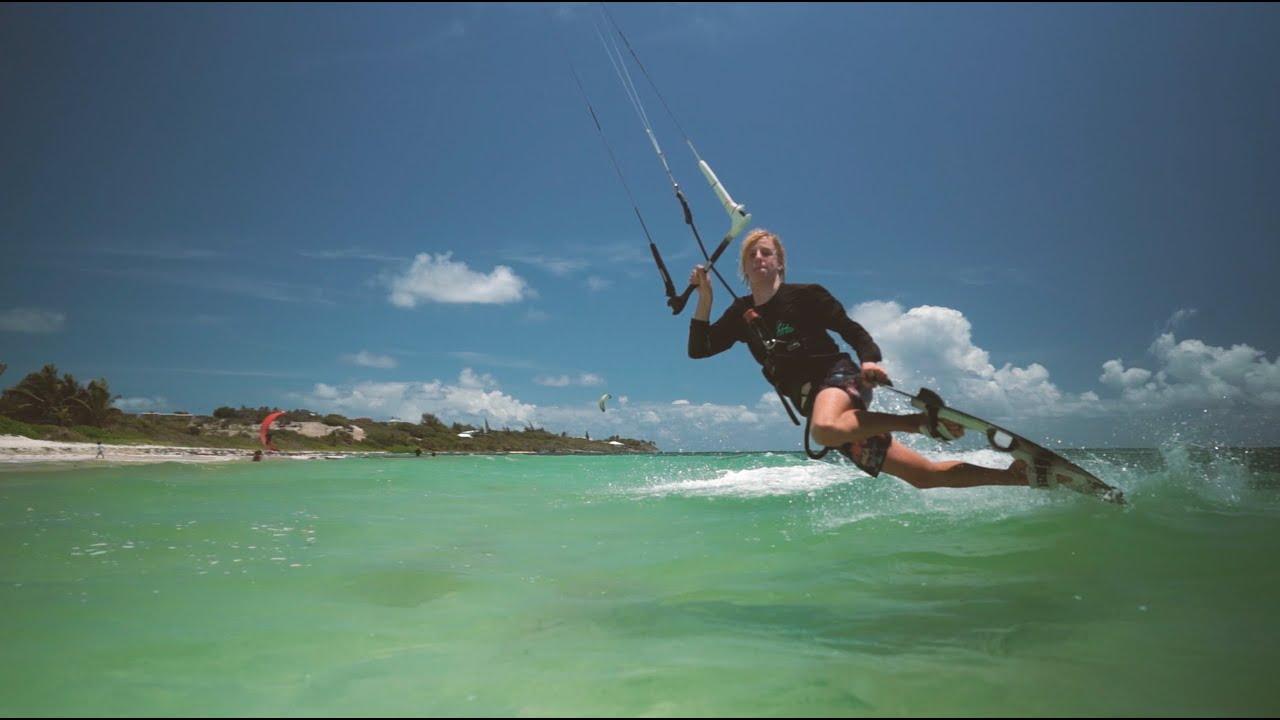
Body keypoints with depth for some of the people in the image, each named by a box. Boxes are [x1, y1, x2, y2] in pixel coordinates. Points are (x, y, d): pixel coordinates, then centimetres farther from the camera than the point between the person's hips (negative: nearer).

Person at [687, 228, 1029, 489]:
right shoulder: (741, 314, 13)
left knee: (826, 429, -43)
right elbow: (698, 348, 8)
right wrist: (705, 296, 0)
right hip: (812, 402, 4)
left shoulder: (805, 295, 1)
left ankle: (921, 421, -22)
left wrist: (870, 361, -22)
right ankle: (1018, 475, 10)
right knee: (926, 474, -1)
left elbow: (854, 331, -1)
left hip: (839, 376, -4)